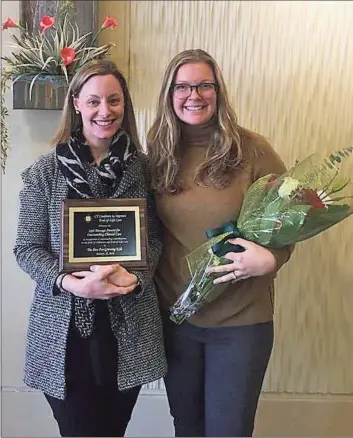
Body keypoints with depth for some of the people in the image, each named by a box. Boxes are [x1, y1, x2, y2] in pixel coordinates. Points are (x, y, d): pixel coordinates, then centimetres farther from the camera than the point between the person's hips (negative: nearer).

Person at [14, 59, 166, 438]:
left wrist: (135, 276, -15)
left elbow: (154, 237, 4)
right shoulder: (45, 171, -4)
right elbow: (27, 248, -4)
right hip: (64, 328, -2)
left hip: (128, 327, 2)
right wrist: (72, 283, -20)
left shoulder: (141, 167, 2)